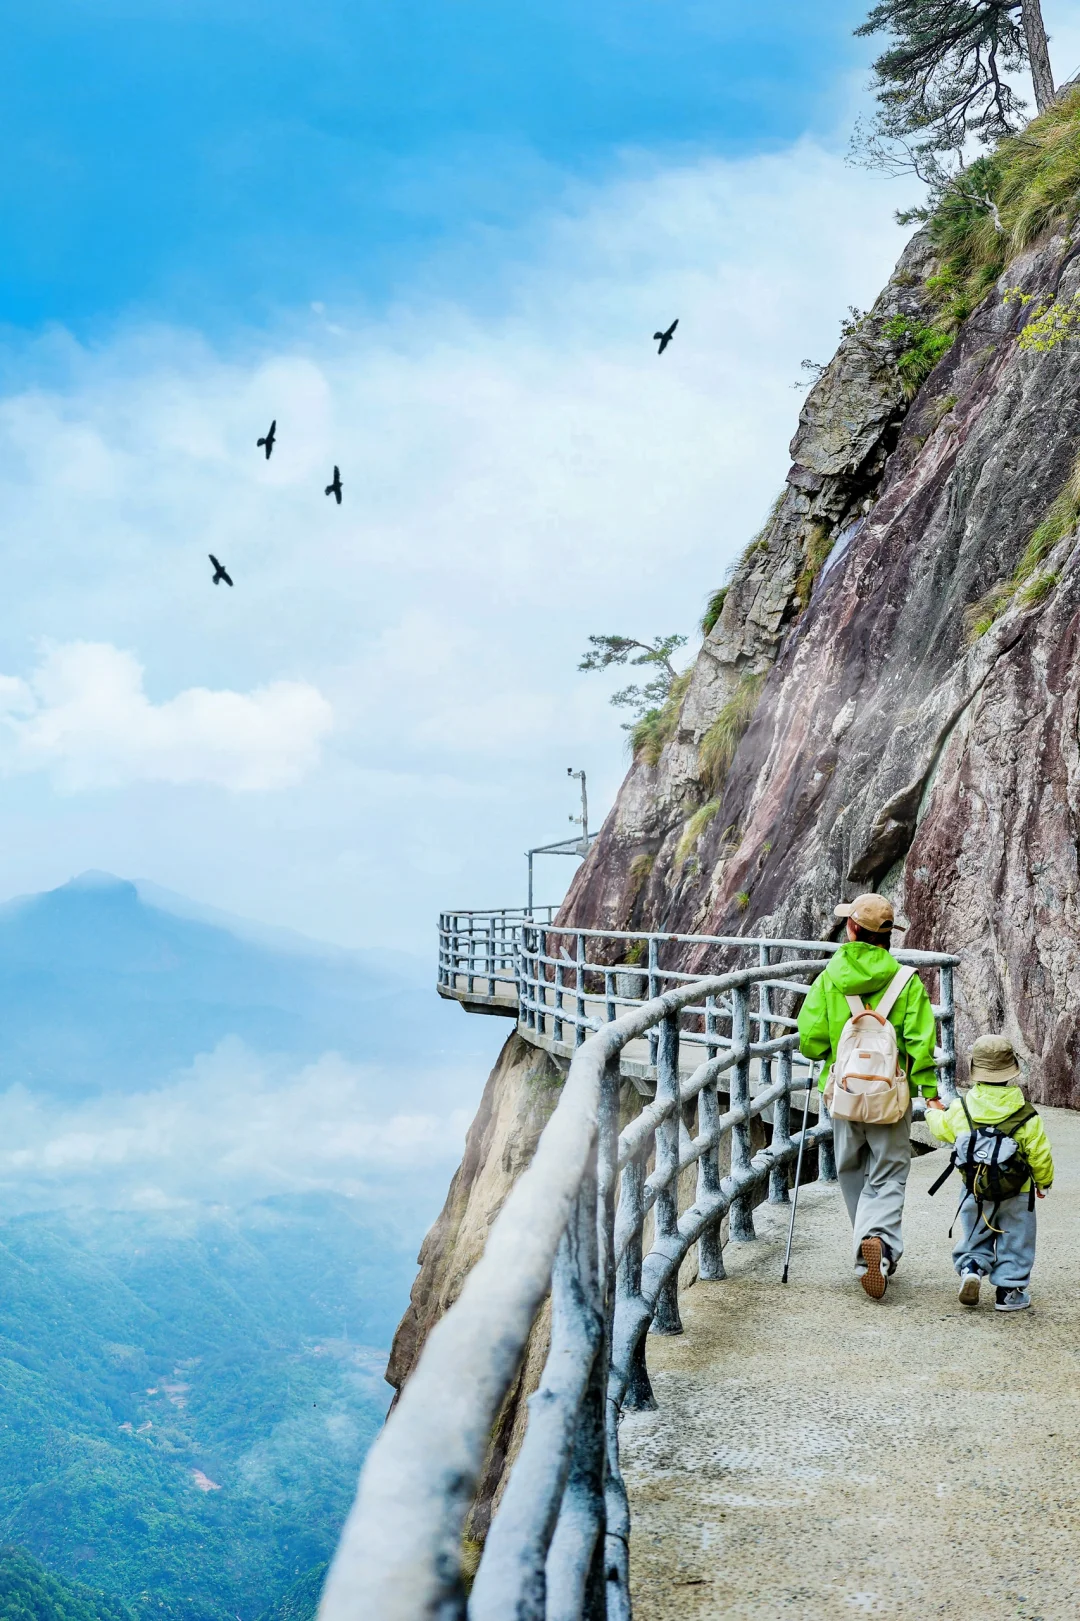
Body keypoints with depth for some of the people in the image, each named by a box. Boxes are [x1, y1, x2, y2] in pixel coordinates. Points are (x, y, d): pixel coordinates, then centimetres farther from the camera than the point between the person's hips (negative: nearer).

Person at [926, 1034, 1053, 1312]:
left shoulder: (960, 1110, -9)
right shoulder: (1027, 1117, -15)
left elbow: (941, 1129, 11)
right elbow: (1040, 1156, -7)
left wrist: (934, 1112, 34)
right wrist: (1044, 1182, 13)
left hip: (975, 1194, 2)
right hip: (1017, 1195, -2)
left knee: (974, 1238, 20)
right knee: (1015, 1242, 13)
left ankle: (970, 1268, -3)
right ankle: (1009, 1290, 15)